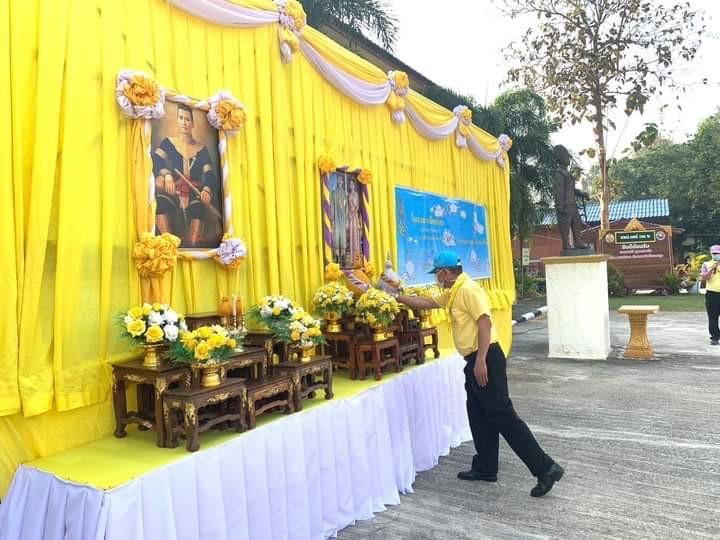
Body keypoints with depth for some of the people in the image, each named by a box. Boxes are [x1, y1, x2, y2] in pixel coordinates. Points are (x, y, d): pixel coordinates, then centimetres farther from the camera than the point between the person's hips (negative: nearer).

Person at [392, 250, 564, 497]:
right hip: (475, 361, 10)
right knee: (479, 416, 15)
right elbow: (427, 303, 27)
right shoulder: (452, 293, 16)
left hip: (485, 359, -10)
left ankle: (546, 468, -1)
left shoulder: (468, 290, -16)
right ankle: (485, 468, 26)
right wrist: (398, 298, 24)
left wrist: (481, 361, -27)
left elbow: (485, 322, -24)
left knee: (503, 416, -7)